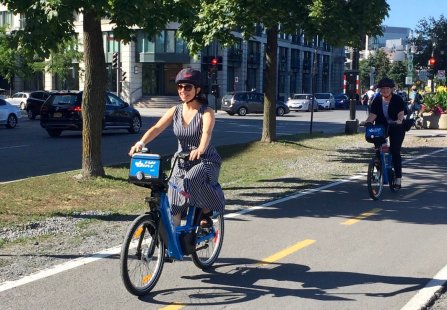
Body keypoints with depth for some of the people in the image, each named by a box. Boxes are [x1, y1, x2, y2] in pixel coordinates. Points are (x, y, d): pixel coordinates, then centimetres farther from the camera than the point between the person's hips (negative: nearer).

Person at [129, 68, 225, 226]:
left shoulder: (206, 112, -12)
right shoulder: (175, 111, 0)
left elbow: (207, 133, -31)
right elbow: (156, 128, -13)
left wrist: (200, 150, -53)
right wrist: (141, 143, -32)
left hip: (206, 161, -4)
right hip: (181, 162, 5)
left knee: (192, 183, -34)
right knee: (174, 207, -1)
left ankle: (207, 213, -8)